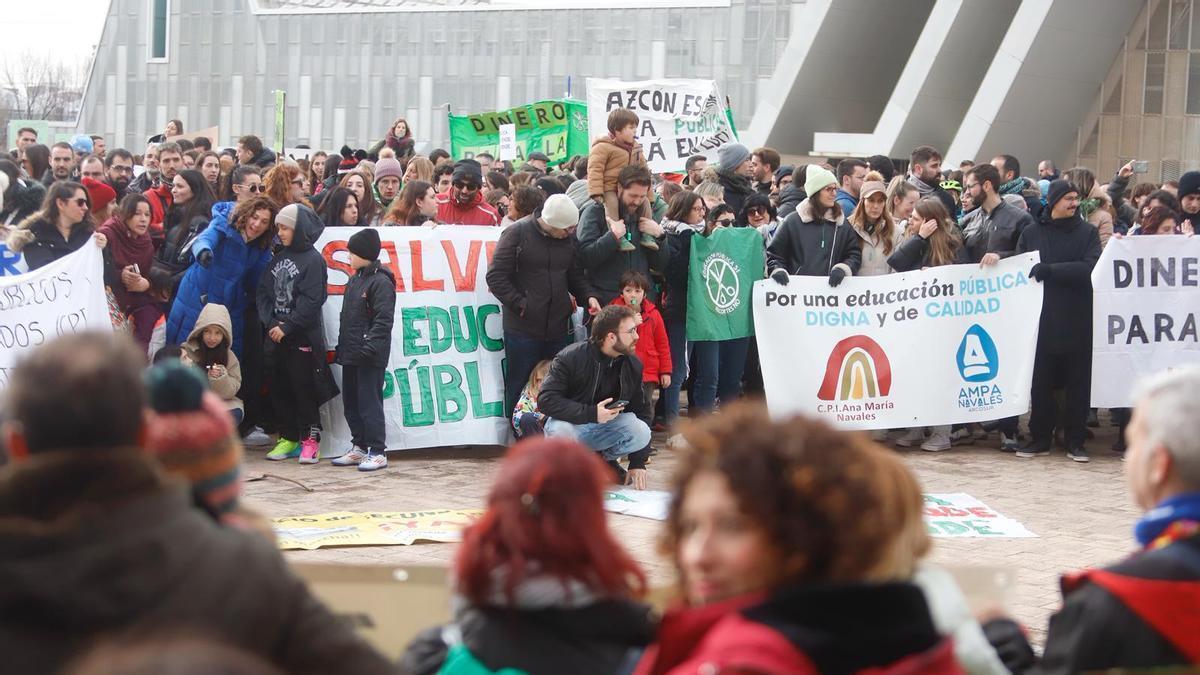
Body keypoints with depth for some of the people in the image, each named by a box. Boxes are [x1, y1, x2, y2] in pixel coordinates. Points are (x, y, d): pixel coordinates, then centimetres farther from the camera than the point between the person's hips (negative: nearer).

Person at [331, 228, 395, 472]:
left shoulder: (381, 282, -12)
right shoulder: (354, 281, 17)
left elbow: (383, 320, -18)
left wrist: (370, 347, -24)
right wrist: (341, 347, 18)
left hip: (370, 357, -9)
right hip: (351, 355, 9)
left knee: (369, 402, -8)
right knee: (351, 402, 13)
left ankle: (377, 452, -4)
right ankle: (359, 447, 22)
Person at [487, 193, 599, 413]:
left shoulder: (569, 238, 7)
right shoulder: (517, 233, -8)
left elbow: (576, 276, 18)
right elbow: (496, 277, -9)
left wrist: (588, 296, -2)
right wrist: (520, 304, -13)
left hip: (559, 329, 5)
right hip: (523, 330, -5)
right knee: (519, 387, 4)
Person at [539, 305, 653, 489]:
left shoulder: (633, 365, -4)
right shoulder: (570, 357, -19)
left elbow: (640, 411, 2)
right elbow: (546, 400, -25)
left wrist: (638, 464, -5)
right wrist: (591, 413, -35)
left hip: (605, 428, 4)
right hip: (571, 422, -4)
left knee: (642, 433, -25)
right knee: (559, 431, -40)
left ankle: (604, 459, 6)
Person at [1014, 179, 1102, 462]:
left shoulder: (1087, 233, 2)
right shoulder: (1031, 233, 8)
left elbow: (1090, 268, -12)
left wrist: (1050, 270, -18)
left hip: (1078, 320, -1)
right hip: (1041, 319, 1)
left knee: (1078, 383, 3)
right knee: (1040, 382, 4)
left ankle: (1075, 441, 11)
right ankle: (1040, 438, 15)